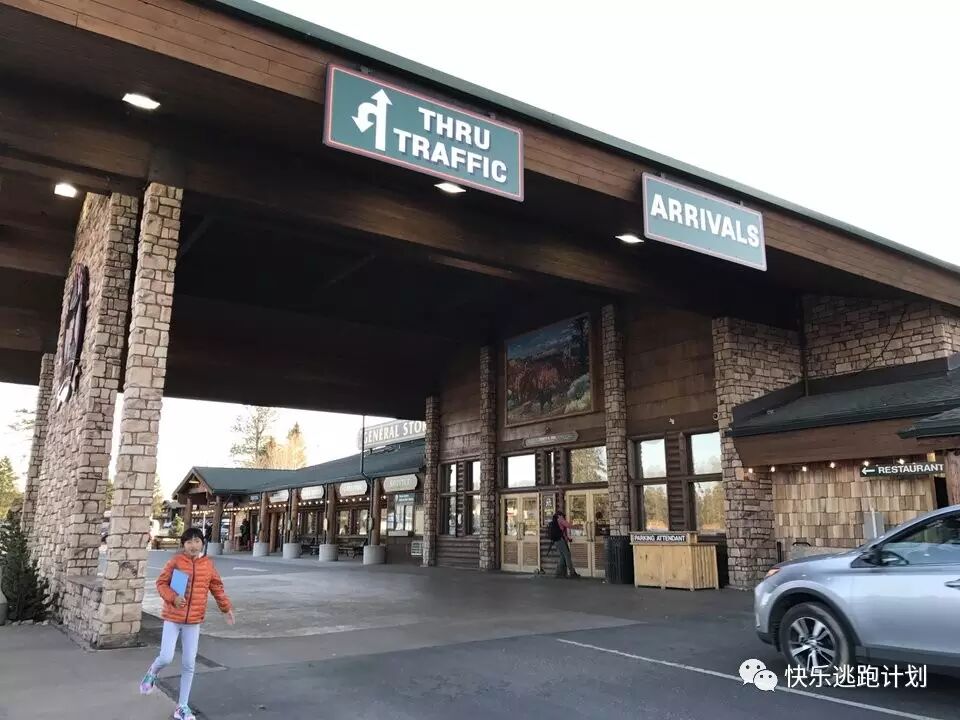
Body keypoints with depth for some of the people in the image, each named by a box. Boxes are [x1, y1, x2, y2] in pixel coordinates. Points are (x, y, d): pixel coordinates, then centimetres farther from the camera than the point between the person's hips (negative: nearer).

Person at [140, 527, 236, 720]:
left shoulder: (208, 564, -1)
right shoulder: (176, 561, -10)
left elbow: (217, 588, 9)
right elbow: (161, 582, -4)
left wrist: (227, 608, 9)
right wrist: (173, 597, -21)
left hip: (194, 620, 3)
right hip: (173, 617, -2)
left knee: (189, 664, 7)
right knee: (166, 658, -6)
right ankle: (151, 674, 33)